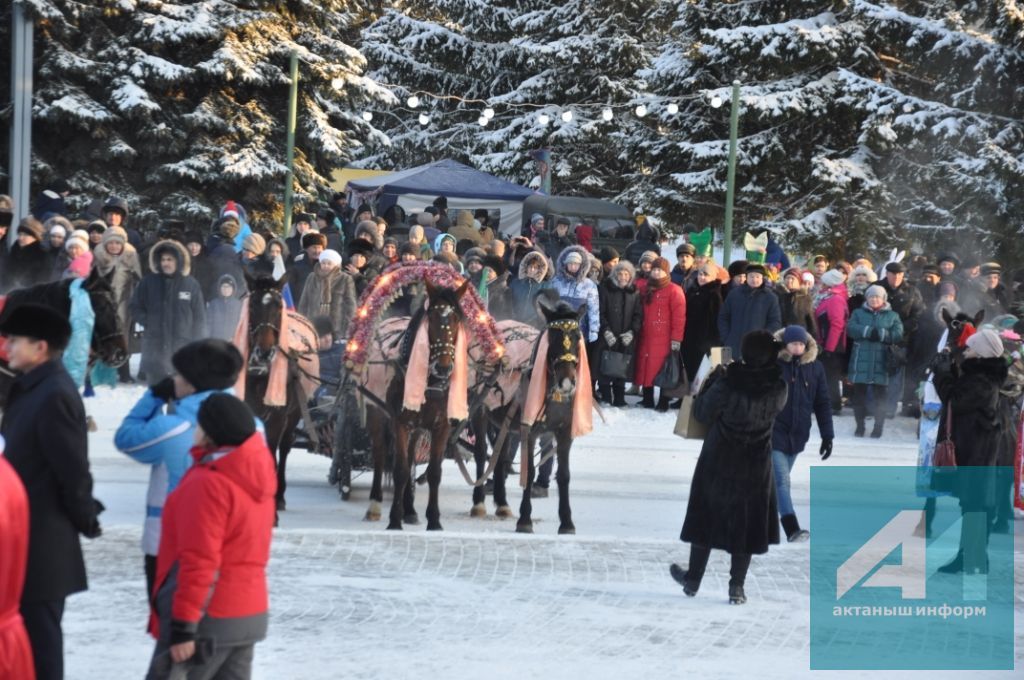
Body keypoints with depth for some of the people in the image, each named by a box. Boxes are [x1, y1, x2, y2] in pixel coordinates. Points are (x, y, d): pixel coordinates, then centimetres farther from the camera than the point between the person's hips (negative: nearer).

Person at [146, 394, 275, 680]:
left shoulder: (208, 484, -18)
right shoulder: (257, 476, 10)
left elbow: (198, 561, -21)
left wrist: (183, 626, -20)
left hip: (210, 620, -9)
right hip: (250, 616, 9)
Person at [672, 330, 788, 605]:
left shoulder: (727, 384, -23)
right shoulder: (777, 389, -16)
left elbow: (701, 413, -9)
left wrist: (713, 379, 3)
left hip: (718, 463, -1)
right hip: (755, 468, 1)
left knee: (707, 519, 15)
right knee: (746, 525, 12)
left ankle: (693, 580, 26)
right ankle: (737, 587, 11)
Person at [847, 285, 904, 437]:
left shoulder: (892, 316, 11)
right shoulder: (858, 313, 13)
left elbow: (898, 335, -3)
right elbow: (851, 328, -5)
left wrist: (880, 334, -15)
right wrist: (868, 331, -18)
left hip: (882, 362, -1)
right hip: (861, 361, 1)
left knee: (880, 396, -3)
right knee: (859, 393, 4)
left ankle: (878, 426, 4)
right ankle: (860, 426, 14)